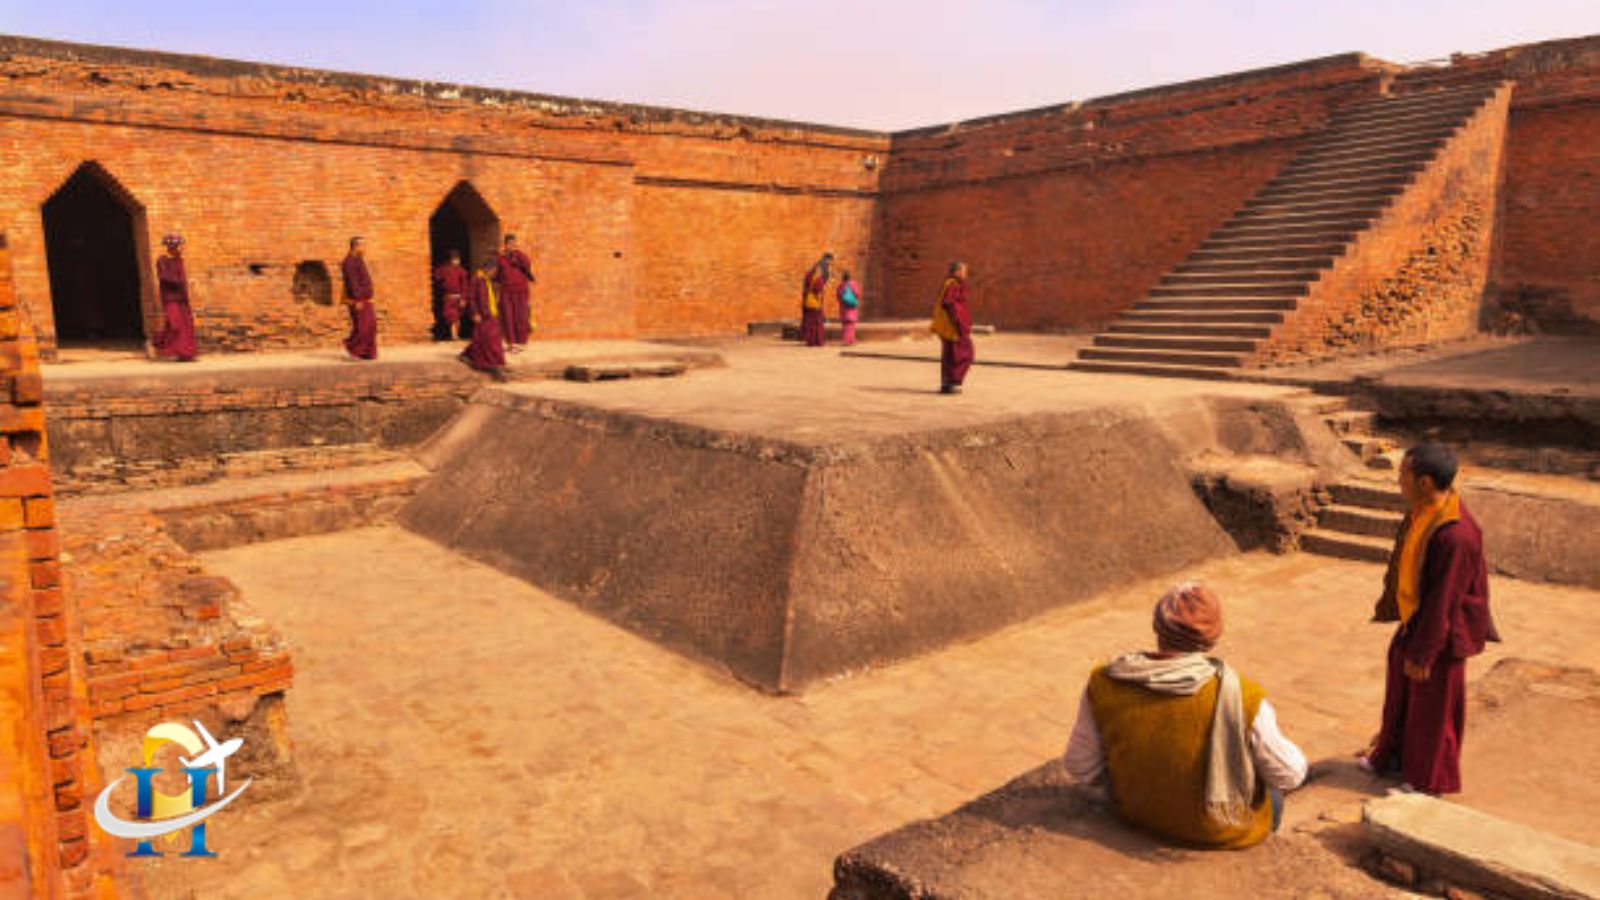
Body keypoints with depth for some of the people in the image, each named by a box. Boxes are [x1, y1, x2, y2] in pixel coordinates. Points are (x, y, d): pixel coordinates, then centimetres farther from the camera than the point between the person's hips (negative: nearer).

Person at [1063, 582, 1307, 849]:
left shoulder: (1103, 685, -22)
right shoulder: (1242, 697, -31)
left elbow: (1082, 766, -10)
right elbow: (1289, 774, -15)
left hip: (1136, 813, 3)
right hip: (1223, 831, -3)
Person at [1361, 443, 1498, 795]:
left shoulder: (1456, 535, -32)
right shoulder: (1421, 513, -5)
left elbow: (1443, 602, -26)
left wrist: (1421, 654, -18)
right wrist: (1388, 605, 21)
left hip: (1442, 634, -8)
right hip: (1414, 621, 8)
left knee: (1432, 707, 11)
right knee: (1399, 693, 23)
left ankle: (1430, 779, 31)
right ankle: (1392, 756, 44)